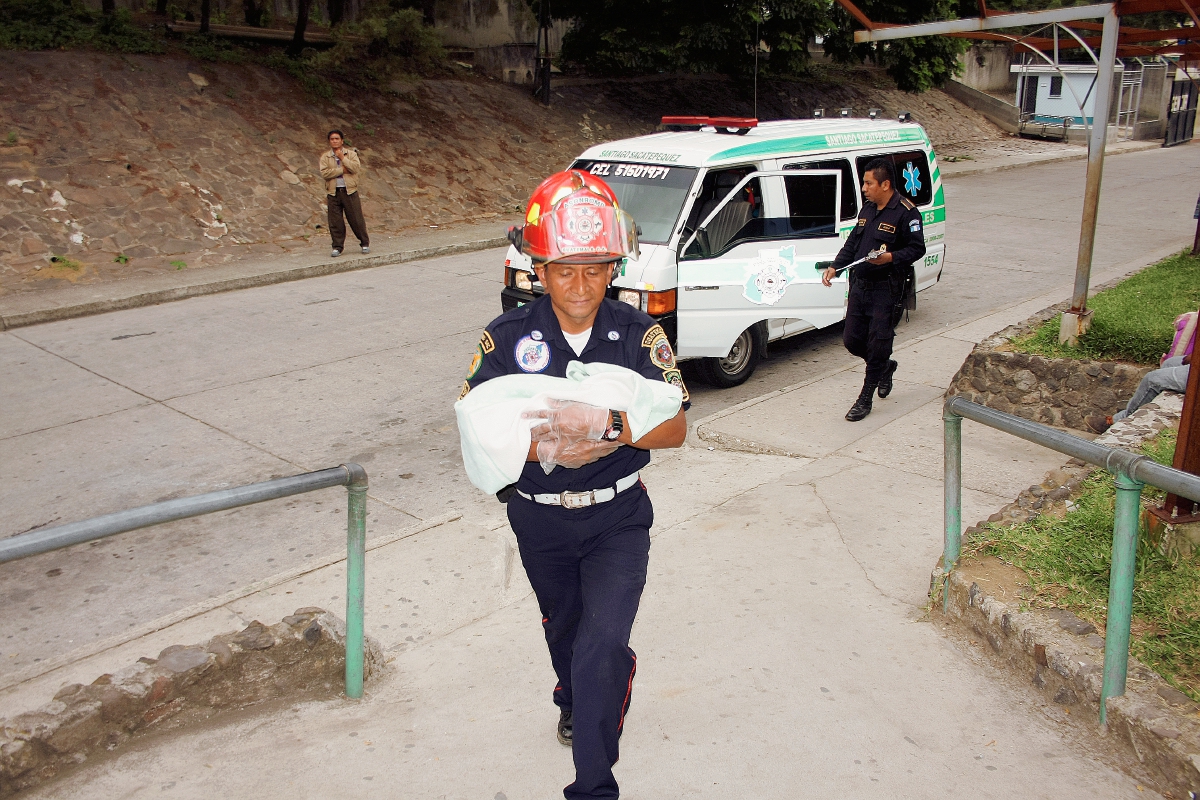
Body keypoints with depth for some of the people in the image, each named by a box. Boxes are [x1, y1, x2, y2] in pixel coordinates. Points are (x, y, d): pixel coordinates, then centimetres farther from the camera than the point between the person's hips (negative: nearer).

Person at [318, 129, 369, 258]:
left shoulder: (351, 153, 5)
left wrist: (343, 157, -11)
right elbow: (324, 173, -8)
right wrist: (342, 170, -9)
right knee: (335, 221, 1)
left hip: (349, 191, -1)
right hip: (333, 192, 1)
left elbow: (356, 168, -11)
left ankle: (365, 243, 15)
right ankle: (337, 246, 11)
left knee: (356, 219, 1)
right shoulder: (325, 156, 7)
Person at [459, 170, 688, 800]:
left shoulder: (639, 334, -12)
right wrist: (544, 447, -30)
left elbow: (675, 429, -15)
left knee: (603, 641, -16)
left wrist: (607, 426, -34)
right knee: (565, 634, 24)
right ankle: (575, 701, 59)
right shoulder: (507, 339, -12)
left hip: (618, 517, -2)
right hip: (540, 519, 2)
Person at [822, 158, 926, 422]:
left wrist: (890, 257, -28)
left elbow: (917, 248, -13)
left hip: (885, 290, -7)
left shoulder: (905, 212, -10)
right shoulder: (867, 209, 14)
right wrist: (834, 267, 7)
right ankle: (885, 368, 37)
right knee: (851, 340, 9)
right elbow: (851, 243, 19)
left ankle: (865, 399, 8)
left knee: (877, 345, -2)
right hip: (859, 285, 8)